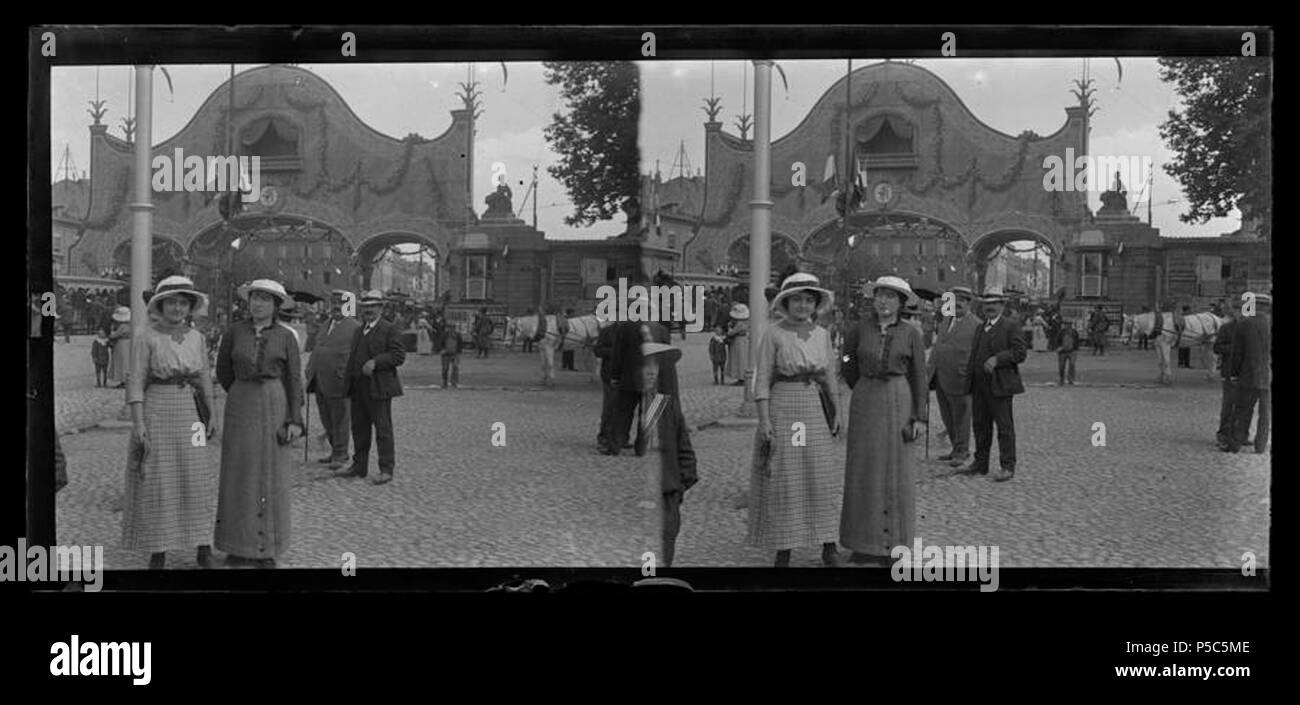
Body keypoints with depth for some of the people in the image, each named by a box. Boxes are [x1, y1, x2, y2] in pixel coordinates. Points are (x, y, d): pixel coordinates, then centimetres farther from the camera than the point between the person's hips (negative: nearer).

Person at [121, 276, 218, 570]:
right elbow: (135, 383, -9)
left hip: (189, 414, 4)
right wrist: (138, 424, -16)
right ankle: (158, 550, 11)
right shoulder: (146, 339, -7)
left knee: (197, 480, 1)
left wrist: (213, 415, 5)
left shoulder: (196, 337, 7)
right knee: (157, 483, 0)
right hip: (155, 413, -4)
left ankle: (204, 549, 10)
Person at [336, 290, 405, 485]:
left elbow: (399, 355, -12)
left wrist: (375, 362, -20)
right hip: (358, 388, 8)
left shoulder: (389, 330, -4)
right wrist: (347, 375, 14)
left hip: (378, 388, -8)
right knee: (359, 428, 11)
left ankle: (386, 470, -4)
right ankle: (359, 466, 20)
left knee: (383, 428, -6)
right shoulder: (359, 332, 20)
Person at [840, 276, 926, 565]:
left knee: (896, 472, 2)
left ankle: (893, 544, 10)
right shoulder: (861, 329, 2)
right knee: (864, 471, 3)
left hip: (899, 403, -1)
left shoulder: (911, 335, -1)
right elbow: (848, 359, 20)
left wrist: (920, 417, -7)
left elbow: (919, 378, -1)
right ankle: (864, 543, 11)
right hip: (865, 404, 2)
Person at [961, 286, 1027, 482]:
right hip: (979, 385, 7)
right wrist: (969, 377, 14)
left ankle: (1008, 467, -2)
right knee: (980, 424, 11)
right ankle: (980, 464, 19)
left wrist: (997, 359, -21)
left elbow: (1019, 353, -11)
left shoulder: (1011, 327, -3)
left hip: (999, 385, -7)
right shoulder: (980, 328, 20)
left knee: (1004, 425, -4)